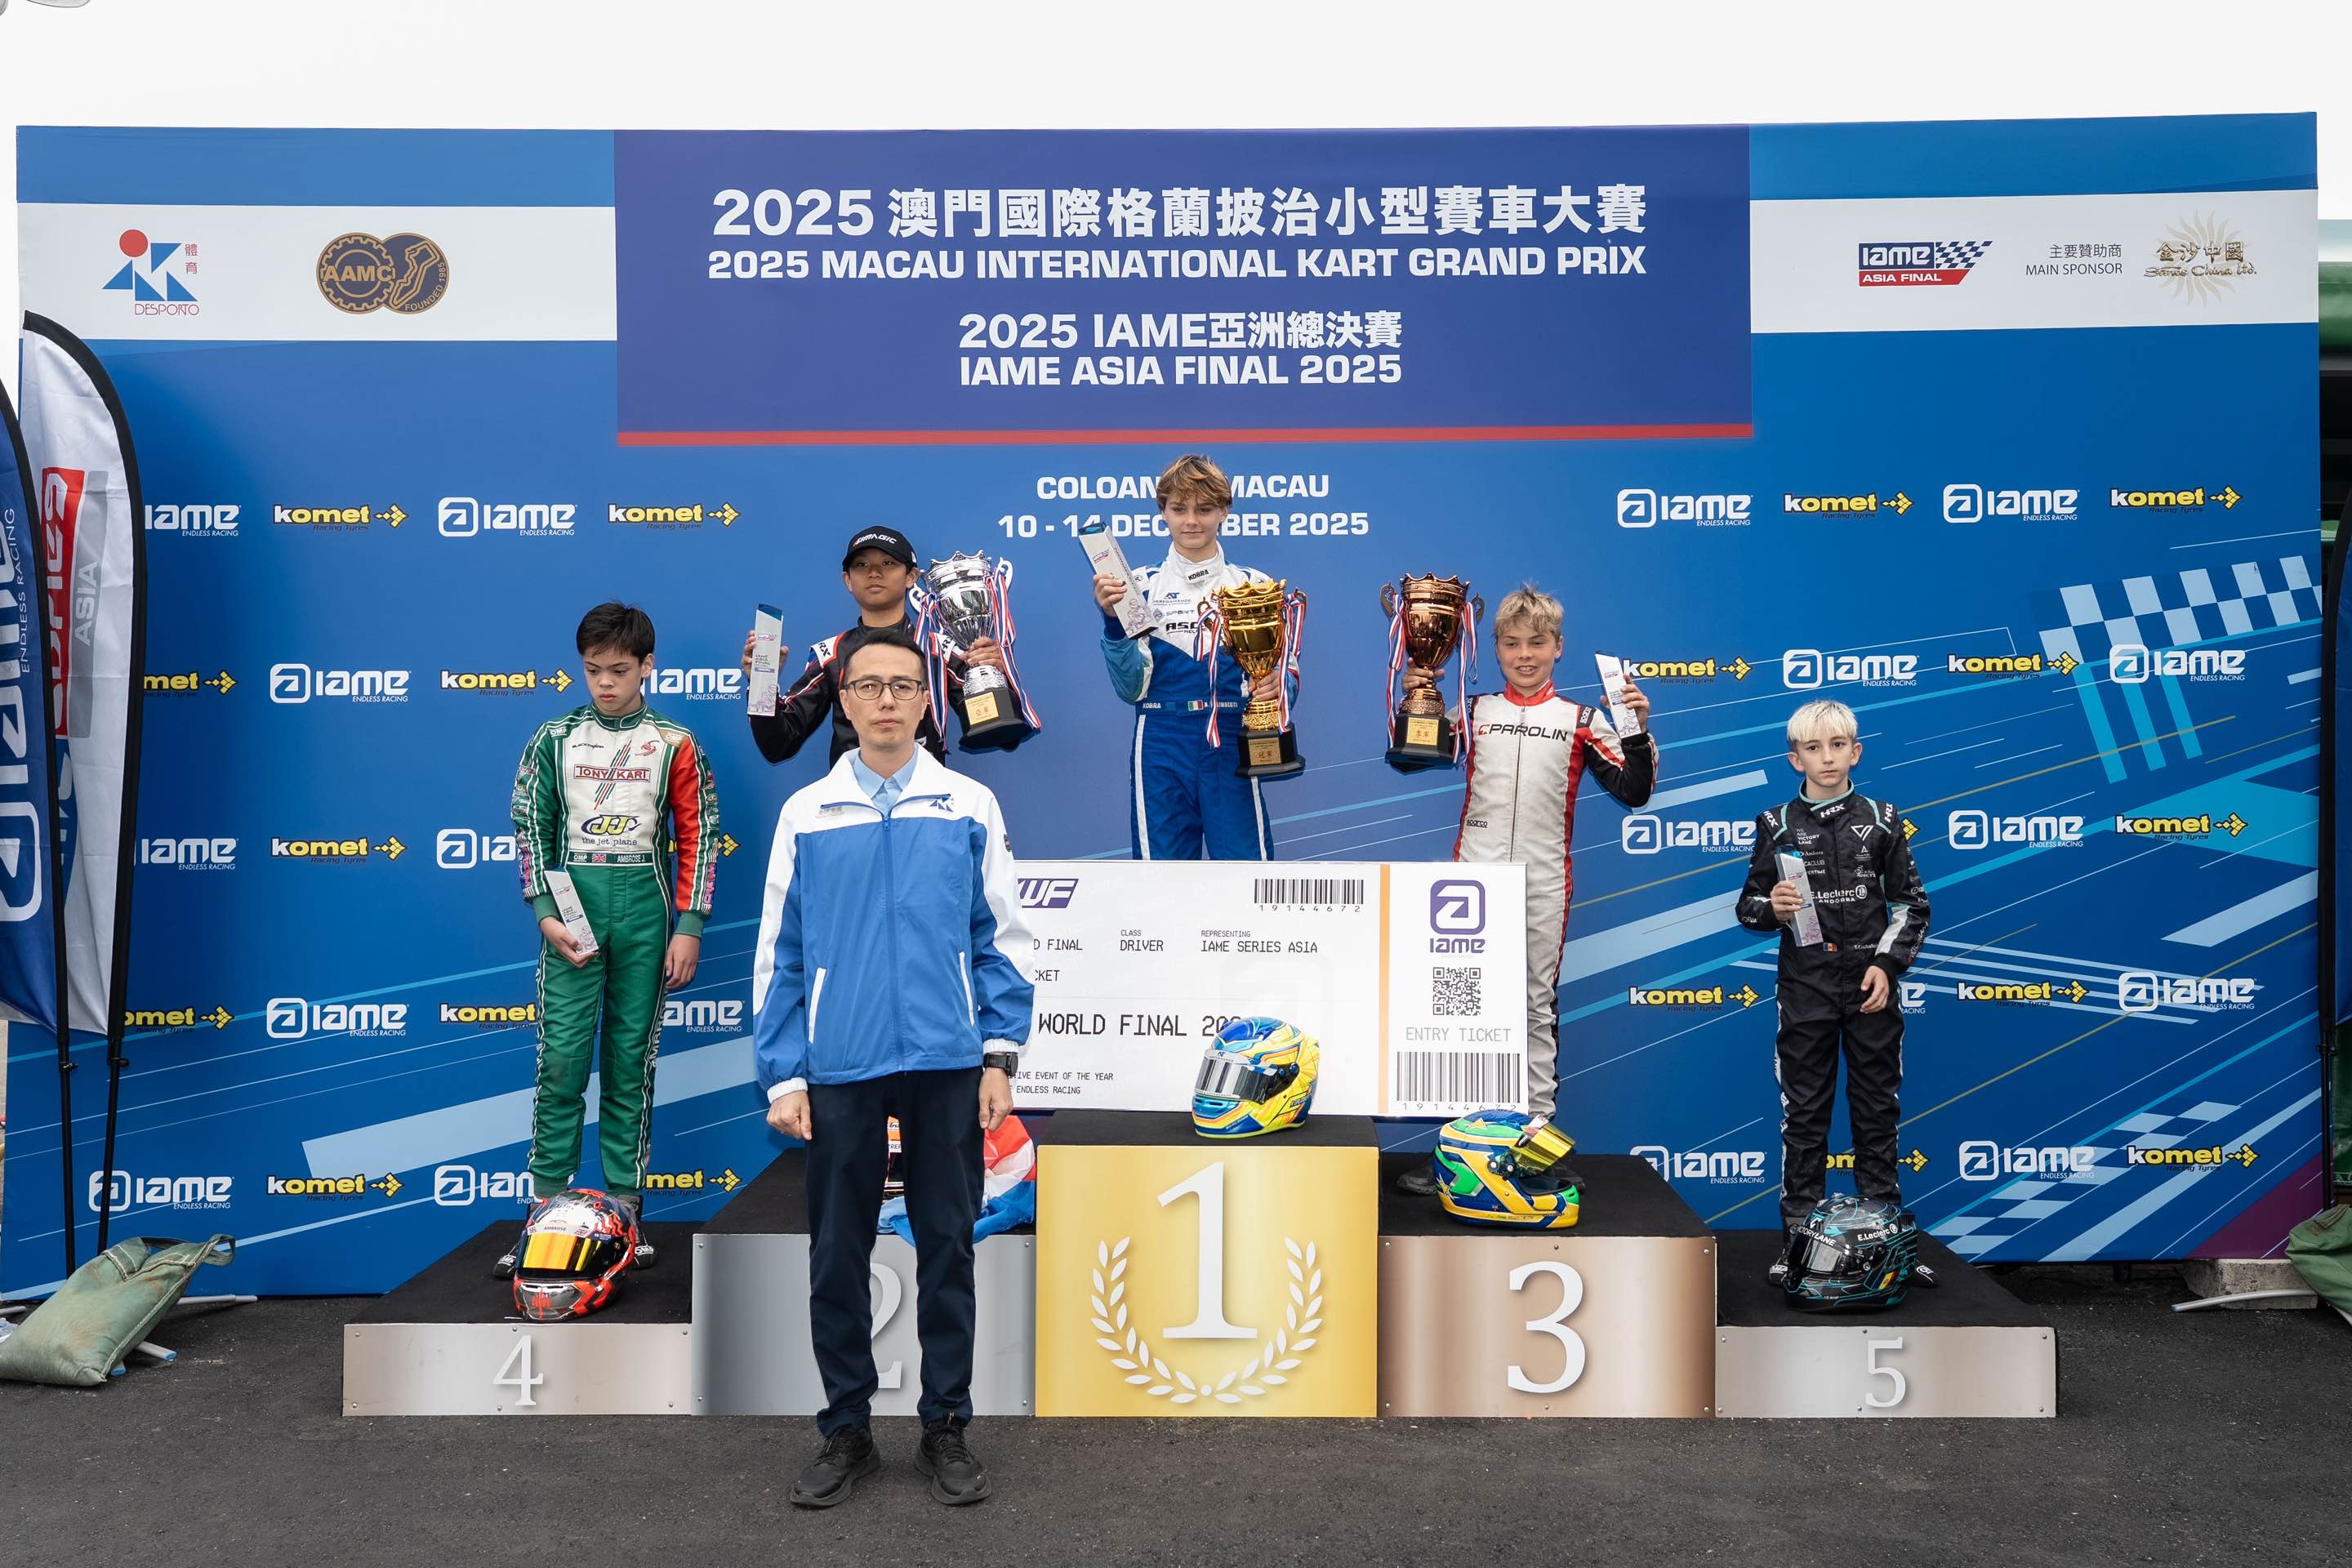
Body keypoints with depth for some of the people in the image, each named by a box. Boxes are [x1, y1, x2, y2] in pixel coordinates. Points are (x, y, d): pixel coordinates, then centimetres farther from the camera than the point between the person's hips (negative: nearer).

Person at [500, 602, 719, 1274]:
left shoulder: (674, 744, 3)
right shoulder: (555, 738, 5)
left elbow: (698, 838, 3)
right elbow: (531, 829, 5)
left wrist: (689, 927, -3)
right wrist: (545, 913, -7)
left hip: (644, 909, 0)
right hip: (573, 907, 0)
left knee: (631, 1059, 5)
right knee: (561, 1057, -3)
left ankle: (625, 1207, 12)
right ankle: (546, 1207, 4)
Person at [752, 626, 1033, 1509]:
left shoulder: (970, 808, 2)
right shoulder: (806, 814, 3)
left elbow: (1001, 939, 4)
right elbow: (779, 954, 4)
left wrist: (1001, 1056, -2)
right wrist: (783, 1076, 0)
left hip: (947, 1070, 0)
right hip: (841, 1072, 1)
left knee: (947, 1249, 9)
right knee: (837, 1256, 9)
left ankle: (946, 1427, 24)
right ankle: (846, 1429, 25)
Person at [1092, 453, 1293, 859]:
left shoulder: (1254, 585, 7)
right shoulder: (1141, 586, 5)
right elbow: (1131, 688, -1)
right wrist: (1113, 622, -14)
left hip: (1232, 747, 0)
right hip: (1161, 750, 0)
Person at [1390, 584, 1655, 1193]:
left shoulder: (1583, 720, 6)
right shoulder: (1473, 711, 7)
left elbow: (1634, 793, 2)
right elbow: (1407, 760, 3)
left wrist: (1638, 731, -12)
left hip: (1544, 885, 0)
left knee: (1539, 1008, 7)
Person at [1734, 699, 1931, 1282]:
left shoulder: (1882, 820, 4)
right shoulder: (1777, 825, 2)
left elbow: (1911, 904, 6)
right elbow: (1749, 906, 6)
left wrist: (1886, 964, -6)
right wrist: (1772, 909, -16)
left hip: (1871, 983, 1)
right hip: (1805, 985, 0)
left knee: (1877, 1108, 8)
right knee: (1804, 1113, 4)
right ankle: (1798, 1236, 10)